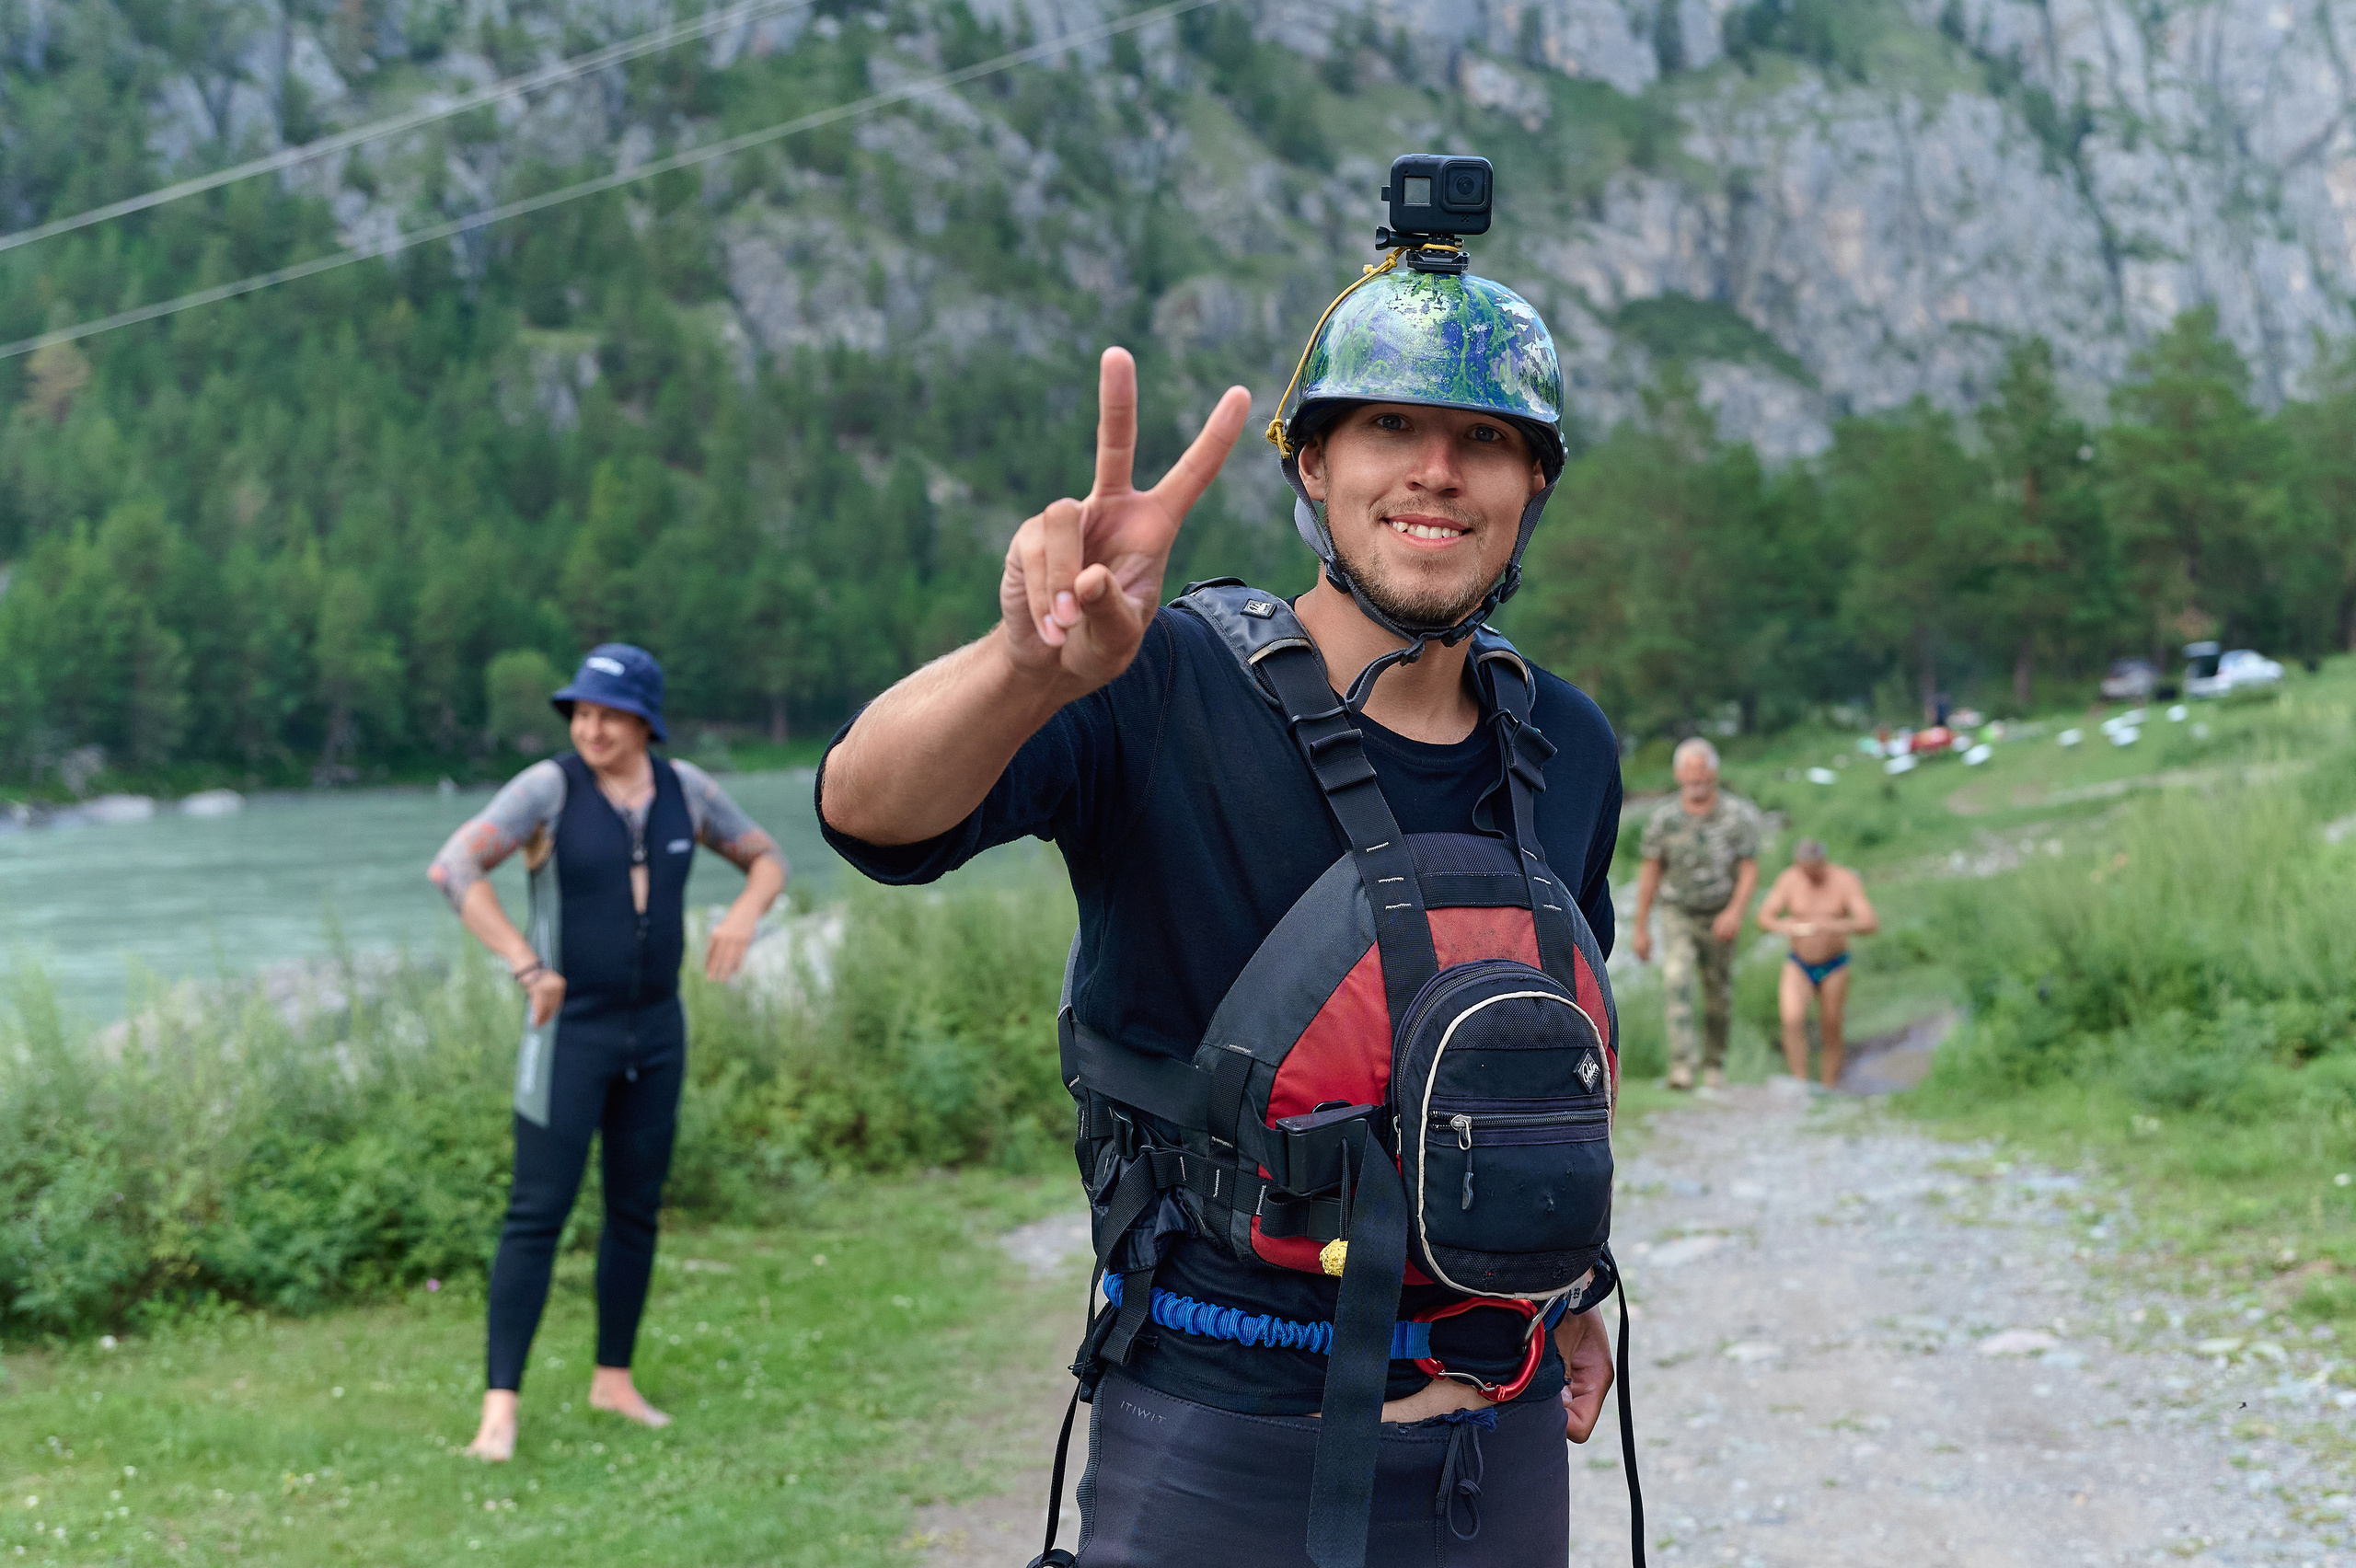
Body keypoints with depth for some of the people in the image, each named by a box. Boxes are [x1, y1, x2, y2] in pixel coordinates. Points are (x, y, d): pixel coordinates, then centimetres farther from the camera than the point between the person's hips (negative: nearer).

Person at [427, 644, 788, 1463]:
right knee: (537, 1215, -9)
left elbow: (768, 861, 10)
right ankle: (500, 1408, -5)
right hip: (570, 1033, -5)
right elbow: (452, 868, -25)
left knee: (636, 1211, 12)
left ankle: (613, 1380, 28)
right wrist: (528, 967, -27)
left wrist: (743, 917, -13)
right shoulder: (548, 786, -15)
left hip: (654, 1030, 5)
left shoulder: (684, 787, 0)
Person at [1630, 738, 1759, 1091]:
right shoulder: (1664, 817, -7)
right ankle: (1682, 1066, -30)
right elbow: (1650, 873, 0)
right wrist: (1641, 928, 1)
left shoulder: (1738, 815, -10)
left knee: (1718, 996, 9)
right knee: (1678, 981, -22)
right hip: (1677, 915, -1)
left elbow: (1749, 870, -11)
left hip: (1719, 918, 1)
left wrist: (1735, 911, -27)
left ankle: (1714, 1064, 32)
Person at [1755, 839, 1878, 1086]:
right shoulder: (1789, 878, -9)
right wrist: (1779, 926, -35)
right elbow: (1763, 918, -10)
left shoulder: (1845, 881, -16)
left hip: (1834, 968, -1)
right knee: (1792, 1020, -23)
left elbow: (1872, 924, -25)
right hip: (1798, 966, 1)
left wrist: (1839, 925, -44)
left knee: (1831, 1033, 3)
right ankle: (1801, 1086, -17)